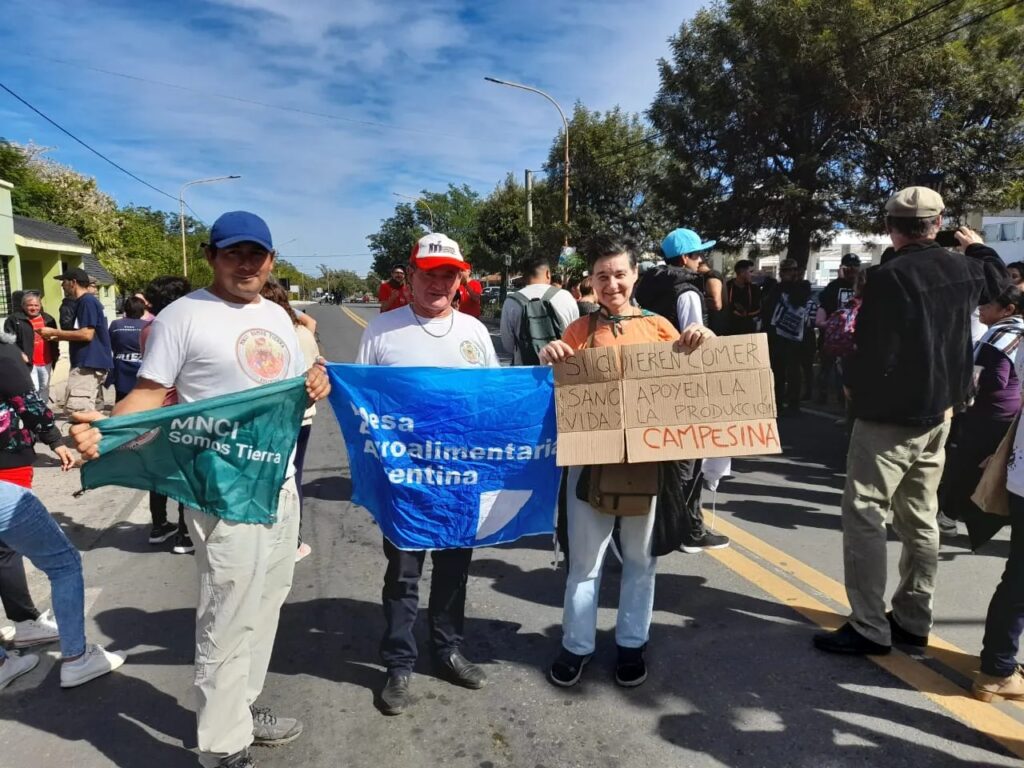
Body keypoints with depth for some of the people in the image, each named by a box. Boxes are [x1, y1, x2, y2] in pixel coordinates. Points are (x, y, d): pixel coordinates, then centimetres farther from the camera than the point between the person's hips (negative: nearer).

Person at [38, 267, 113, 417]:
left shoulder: (87, 301, -13)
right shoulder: (86, 301, 17)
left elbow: (87, 334, -21)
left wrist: (54, 332, -12)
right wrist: (56, 337, 13)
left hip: (89, 364, -11)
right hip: (91, 362, 11)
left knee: (75, 411, -14)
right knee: (90, 410, 15)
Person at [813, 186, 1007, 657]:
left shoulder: (888, 276, -18)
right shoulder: (963, 269, 6)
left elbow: (873, 348, -19)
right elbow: (997, 279, 29)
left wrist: (855, 387, -2)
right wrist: (977, 246, 46)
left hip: (888, 414, -8)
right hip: (937, 412, 8)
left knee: (863, 515, -3)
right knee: (920, 519, 13)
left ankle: (869, 628, -1)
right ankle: (913, 620, 22)